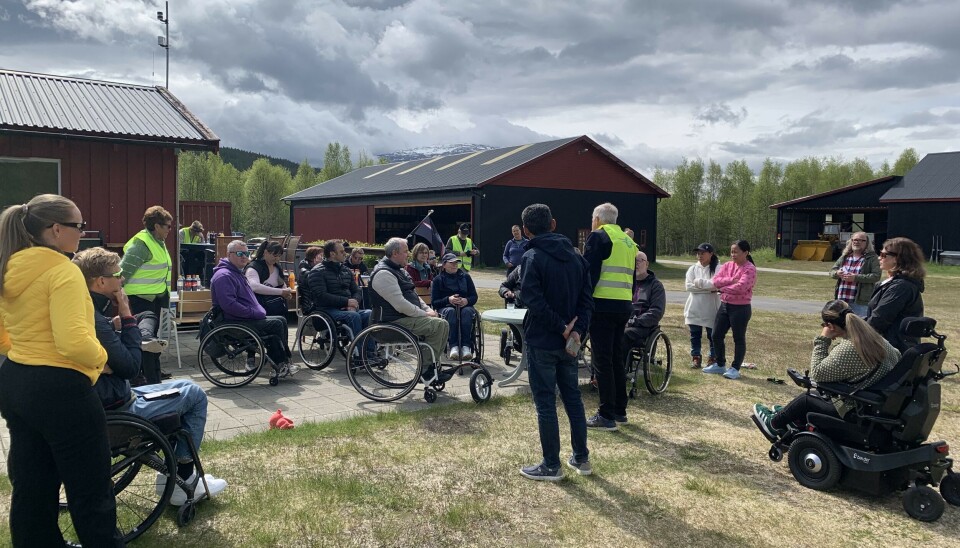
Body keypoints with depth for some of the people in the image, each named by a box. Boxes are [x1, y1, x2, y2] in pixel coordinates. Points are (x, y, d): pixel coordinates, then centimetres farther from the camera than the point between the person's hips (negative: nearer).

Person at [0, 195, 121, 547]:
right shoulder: (62, 271, -18)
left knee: (30, 487, 20)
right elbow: (74, 342, -27)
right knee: (91, 492, 3)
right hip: (60, 389, -9)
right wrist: (100, 356, -9)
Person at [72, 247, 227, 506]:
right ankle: (183, 479, 12)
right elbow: (131, 367, -22)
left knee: (181, 391, 26)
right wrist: (127, 316, -16)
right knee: (194, 394, 5)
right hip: (115, 411, -10)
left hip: (98, 402, 10)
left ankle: (173, 475, 25)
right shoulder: (93, 319, -27)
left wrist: (121, 319, -4)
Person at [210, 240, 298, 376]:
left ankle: (282, 364, 2)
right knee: (276, 324, -16)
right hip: (234, 323, -11)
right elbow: (229, 305, -26)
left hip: (246, 318, 11)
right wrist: (255, 313, -20)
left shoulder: (237, 273, 20)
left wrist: (259, 312, 12)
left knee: (281, 320, 3)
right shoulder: (223, 276, -15)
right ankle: (282, 364, 0)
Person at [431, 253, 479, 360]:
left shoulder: (466, 277, 16)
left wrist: (466, 300, -13)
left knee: (467, 311, -34)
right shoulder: (438, 279, 10)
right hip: (445, 307, -1)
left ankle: (466, 346, -43)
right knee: (451, 311, -37)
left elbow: (475, 297, 10)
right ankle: (453, 346, -45)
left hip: (465, 306, 2)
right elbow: (434, 302, 1)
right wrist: (448, 300, -17)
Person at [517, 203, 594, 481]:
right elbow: (587, 298, 2)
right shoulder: (576, 257, 7)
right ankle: (581, 458, 26)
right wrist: (577, 330, -8)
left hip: (541, 343, -6)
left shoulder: (532, 257, -12)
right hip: (568, 343, 6)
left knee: (545, 403, 2)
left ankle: (551, 466, 10)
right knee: (573, 398, 17)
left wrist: (562, 328, -16)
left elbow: (534, 301, -23)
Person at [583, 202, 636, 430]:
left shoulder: (598, 237, -6)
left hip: (603, 306, -8)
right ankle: (620, 410, 23)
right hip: (624, 307, 8)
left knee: (603, 362, -3)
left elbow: (589, 274, -13)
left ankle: (607, 416, -1)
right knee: (617, 359, 16)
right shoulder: (628, 242, 18)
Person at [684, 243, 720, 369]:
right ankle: (696, 357, 21)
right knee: (695, 334, 10)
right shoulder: (693, 268, 7)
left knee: (713, 335, 7)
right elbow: (688, 286, -5)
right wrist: (709, 287, -13)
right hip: (694, 308, 3)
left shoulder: (717, 269, -5)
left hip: (711, 308, -3)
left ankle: (713, 358, 20)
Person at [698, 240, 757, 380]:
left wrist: (721, 288, -12)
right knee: (716, 335, 10)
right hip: (724, 305, 7)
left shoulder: (750, 269, -12)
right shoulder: (727, 265, 8)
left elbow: (740, 288, -24)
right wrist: (730, 280, -20)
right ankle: (720, 365, 26)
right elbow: (715, 280, -4)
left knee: (739, 338, 3)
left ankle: (735, 369, 13)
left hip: (741, 308, -7)